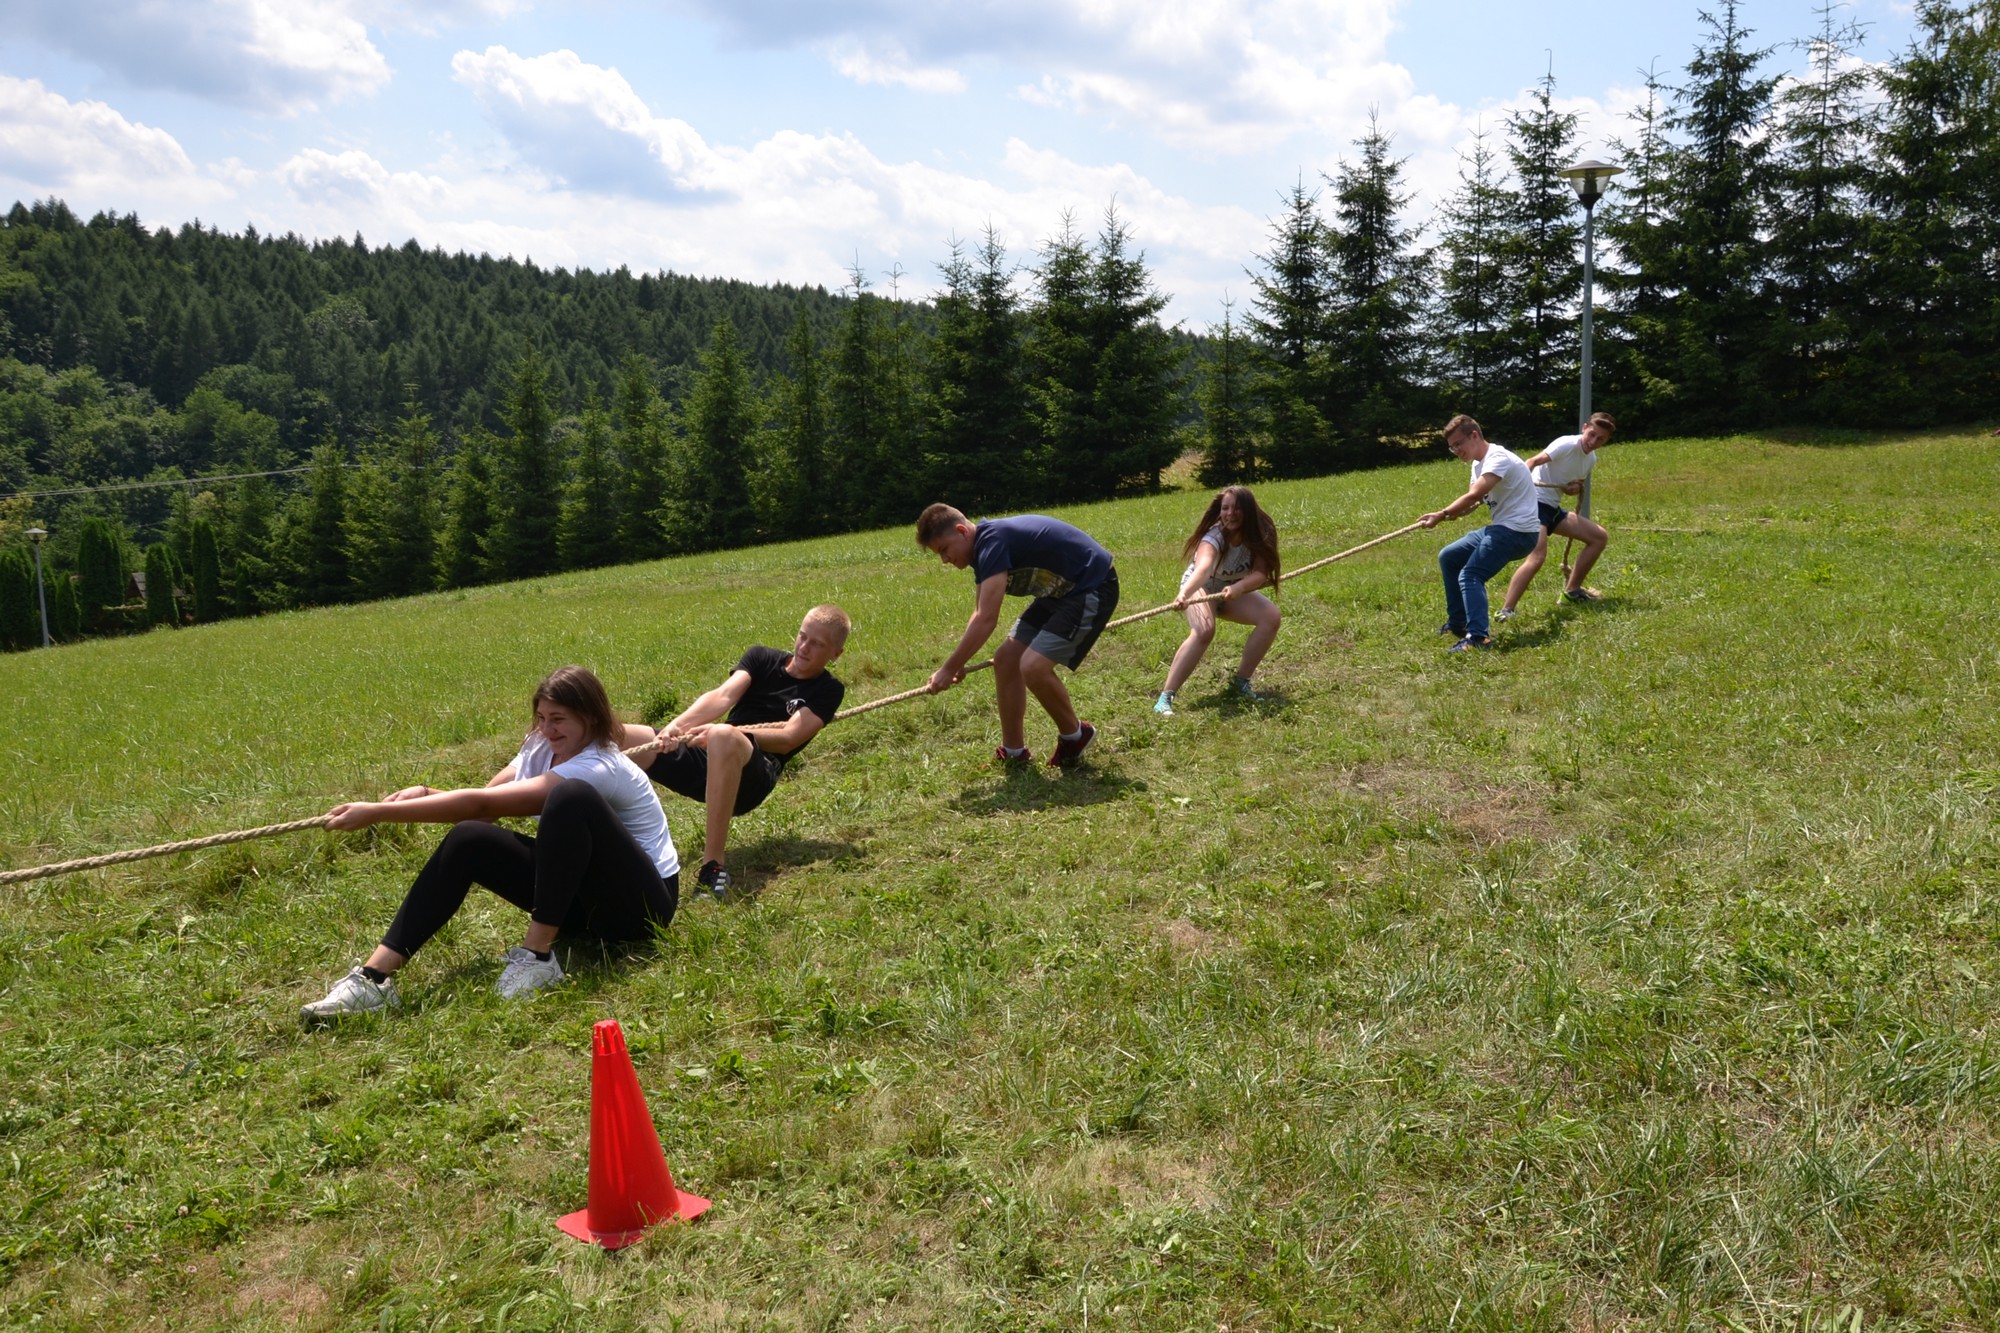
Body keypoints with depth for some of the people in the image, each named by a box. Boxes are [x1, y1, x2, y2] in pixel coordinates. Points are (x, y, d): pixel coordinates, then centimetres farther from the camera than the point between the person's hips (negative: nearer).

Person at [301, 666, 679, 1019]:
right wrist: (424, 795, -25)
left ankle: (538, 955, -26)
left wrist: (378, 812, -29)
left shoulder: (598, 767, -25)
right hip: (579, 895, 8)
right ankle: (376, 976, -19)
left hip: (641, 901, -8)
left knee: (571, 797, -34)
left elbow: (483, 804, -29)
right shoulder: (542, 748, 2)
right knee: (469, 840, -12)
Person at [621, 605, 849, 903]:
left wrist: (725, 733, -25)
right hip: (707, 758, 5)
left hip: (753, 777, -5)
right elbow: (723, 696, -3)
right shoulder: (761, 658, 15)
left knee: (723, 738, -41)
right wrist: (677, 725, -22)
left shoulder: (828, 690, 5)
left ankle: (714, 865, -38)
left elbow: (787, 739, -10)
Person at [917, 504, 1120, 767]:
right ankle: (1013, 752, 18)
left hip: (1093, 587, -10)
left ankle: (1075, 735, 4)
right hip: (1061, 592, 10)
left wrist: (949, 668, -22)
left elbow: (986, 620, -29)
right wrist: (958, 663, 7)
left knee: (1033, 666, -21)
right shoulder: (983, 548, 5)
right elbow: (980, 615, 16)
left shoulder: (993, 541, -25)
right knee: (1006, 659, 6)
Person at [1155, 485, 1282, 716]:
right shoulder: (1213, 537, -32)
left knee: (1272, 616, -19)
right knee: (1204, 630, -34)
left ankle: (1241, 681, -3)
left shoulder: (1258, 534, -19)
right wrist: (1184, 594, -72)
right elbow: (1203, 568, -52)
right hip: (1201, 588, -5)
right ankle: (1164, 698, -35)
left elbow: (1260, 573, -29)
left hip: (1234, 590, 5)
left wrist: (1238, 587, -50)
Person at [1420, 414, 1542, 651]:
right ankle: (1457, 624, 24)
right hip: (1501, 528, 10)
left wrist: (1442, 514, -31)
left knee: (1470, 575, -24)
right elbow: (1472, 502, 4)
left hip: (1518, 531, -10)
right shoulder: (1479, 463, 14)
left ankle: (1477, 637, -34)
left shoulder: (1498, 458, -18)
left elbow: (1474, 495, -31)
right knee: (1447, 558, 16)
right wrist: (1451, 513, -18)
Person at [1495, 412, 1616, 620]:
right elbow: (1533, 461, -24)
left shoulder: (1591, 459, 12)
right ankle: (1505, 611, -33)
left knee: (1600, 537, 13)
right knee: (1538, 555, -30)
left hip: (1553, 509, 9)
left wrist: (1573, 488, -2)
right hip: (1535, 502, -9)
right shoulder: (1568, 445, -14)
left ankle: (1572, 590, 23)